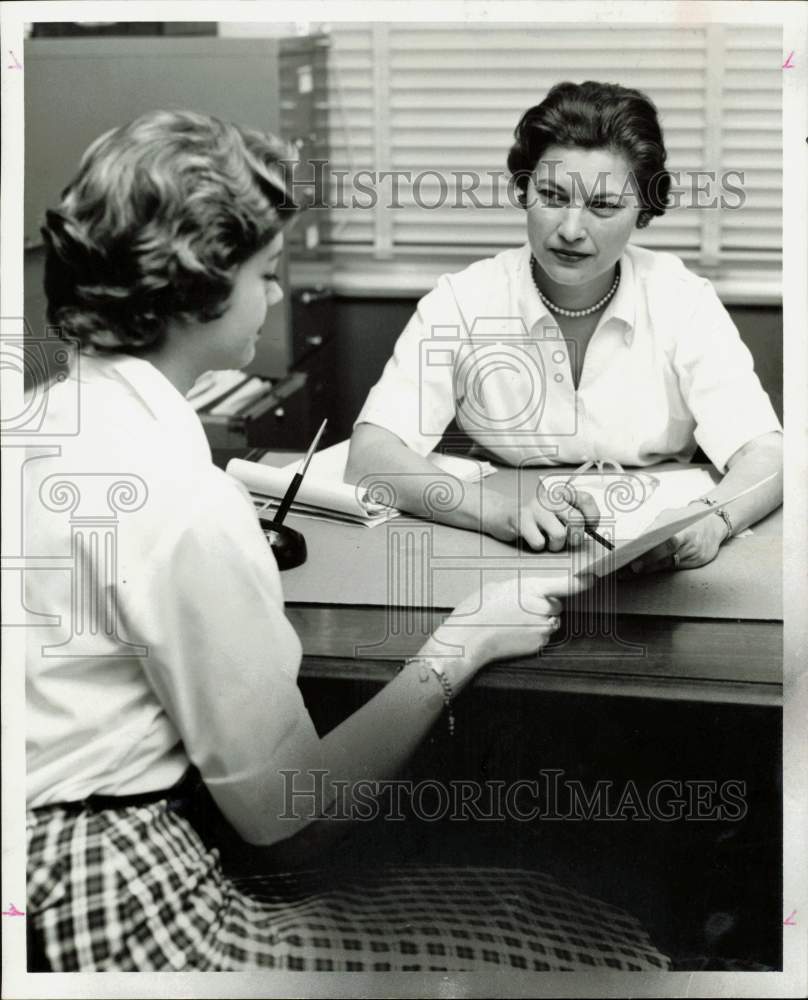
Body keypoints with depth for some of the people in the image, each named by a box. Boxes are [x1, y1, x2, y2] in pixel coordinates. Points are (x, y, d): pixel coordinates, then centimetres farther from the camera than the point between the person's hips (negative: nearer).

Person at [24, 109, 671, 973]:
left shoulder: (51, 415, 4)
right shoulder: (187, 505, -22)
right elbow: (287, 817, -15)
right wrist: (458, 649, -7)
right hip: (124, 923, -9)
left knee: (535, 901, 15)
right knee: (600, 946, -3)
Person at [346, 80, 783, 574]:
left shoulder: (682, 301, -3)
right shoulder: (463, 302, -5)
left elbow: (766, 454, -11)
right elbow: (371, 457, -16)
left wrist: (712, 521, -35)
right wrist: (500, 511, -33)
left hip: (655, 567, 1)